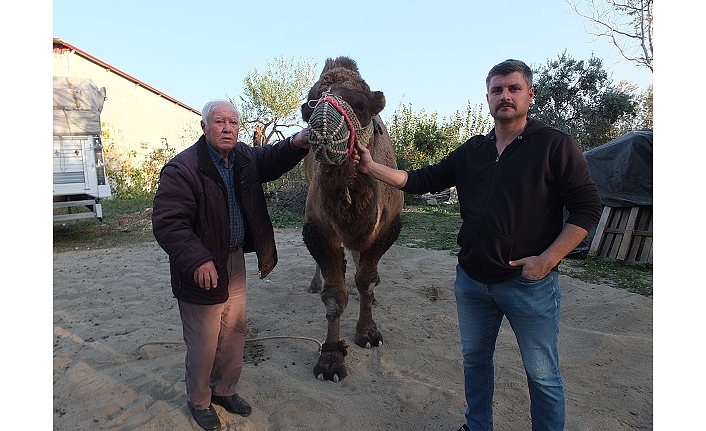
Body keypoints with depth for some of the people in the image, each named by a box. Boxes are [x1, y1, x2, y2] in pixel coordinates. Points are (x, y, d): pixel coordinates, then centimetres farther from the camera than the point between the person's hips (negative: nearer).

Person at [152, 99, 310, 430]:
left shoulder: (245, 157, 3)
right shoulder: (182, 168, -20)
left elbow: (271, 160, 14)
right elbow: (167, 222, -24)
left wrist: (297, 143, -8)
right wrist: (197, 260, -33)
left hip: (236, 260, 7)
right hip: (204, 269, -7)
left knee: (235, 333, 21)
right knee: (204, 344, 9)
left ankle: (225, 390, 44)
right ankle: (199, 401, 36)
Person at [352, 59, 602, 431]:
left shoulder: (555, 145, -7)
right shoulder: (471, 151, 7)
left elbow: (587, 207, -8)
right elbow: (422, 180, 4)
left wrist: (547, 259, -17)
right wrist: (372, 168, -7)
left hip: (530, 283, -5)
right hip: (471, 280, 5)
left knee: (543, 376, 9)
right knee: (475, 359, 20)